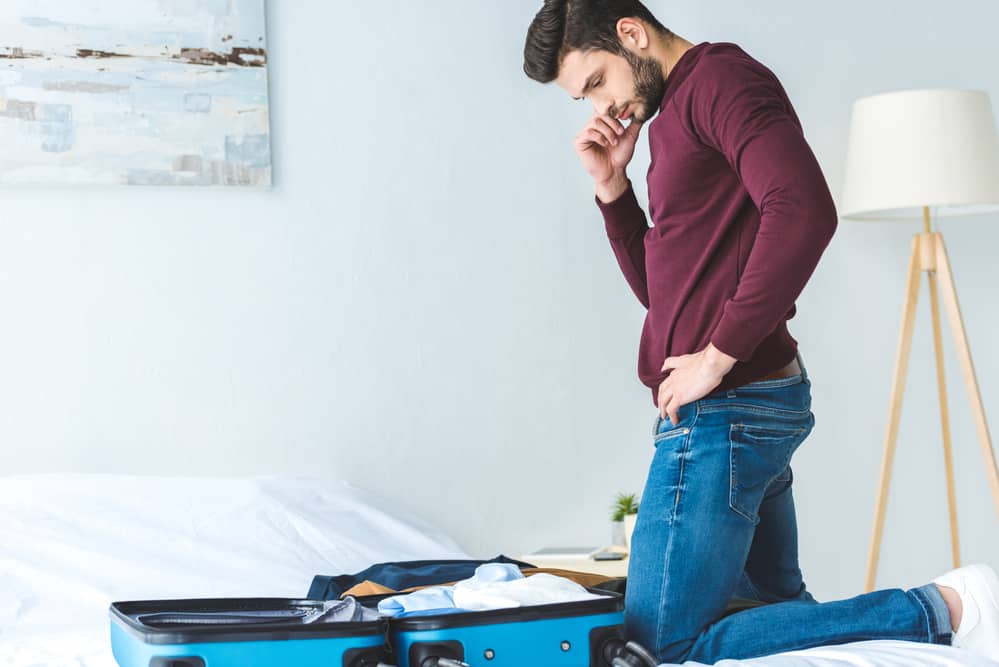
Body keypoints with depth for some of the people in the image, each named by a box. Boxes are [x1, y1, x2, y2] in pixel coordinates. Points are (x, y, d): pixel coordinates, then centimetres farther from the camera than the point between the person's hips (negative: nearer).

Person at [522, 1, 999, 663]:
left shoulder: (722, 76, -9)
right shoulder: (674, 119, 21)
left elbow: (805, 209, -25)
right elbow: (660, 290, 23)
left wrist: (719, 353, -22)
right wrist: (612, 190, 10)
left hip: (723, 411, -11)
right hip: (762, 408, 11)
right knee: (778, 606, 19)